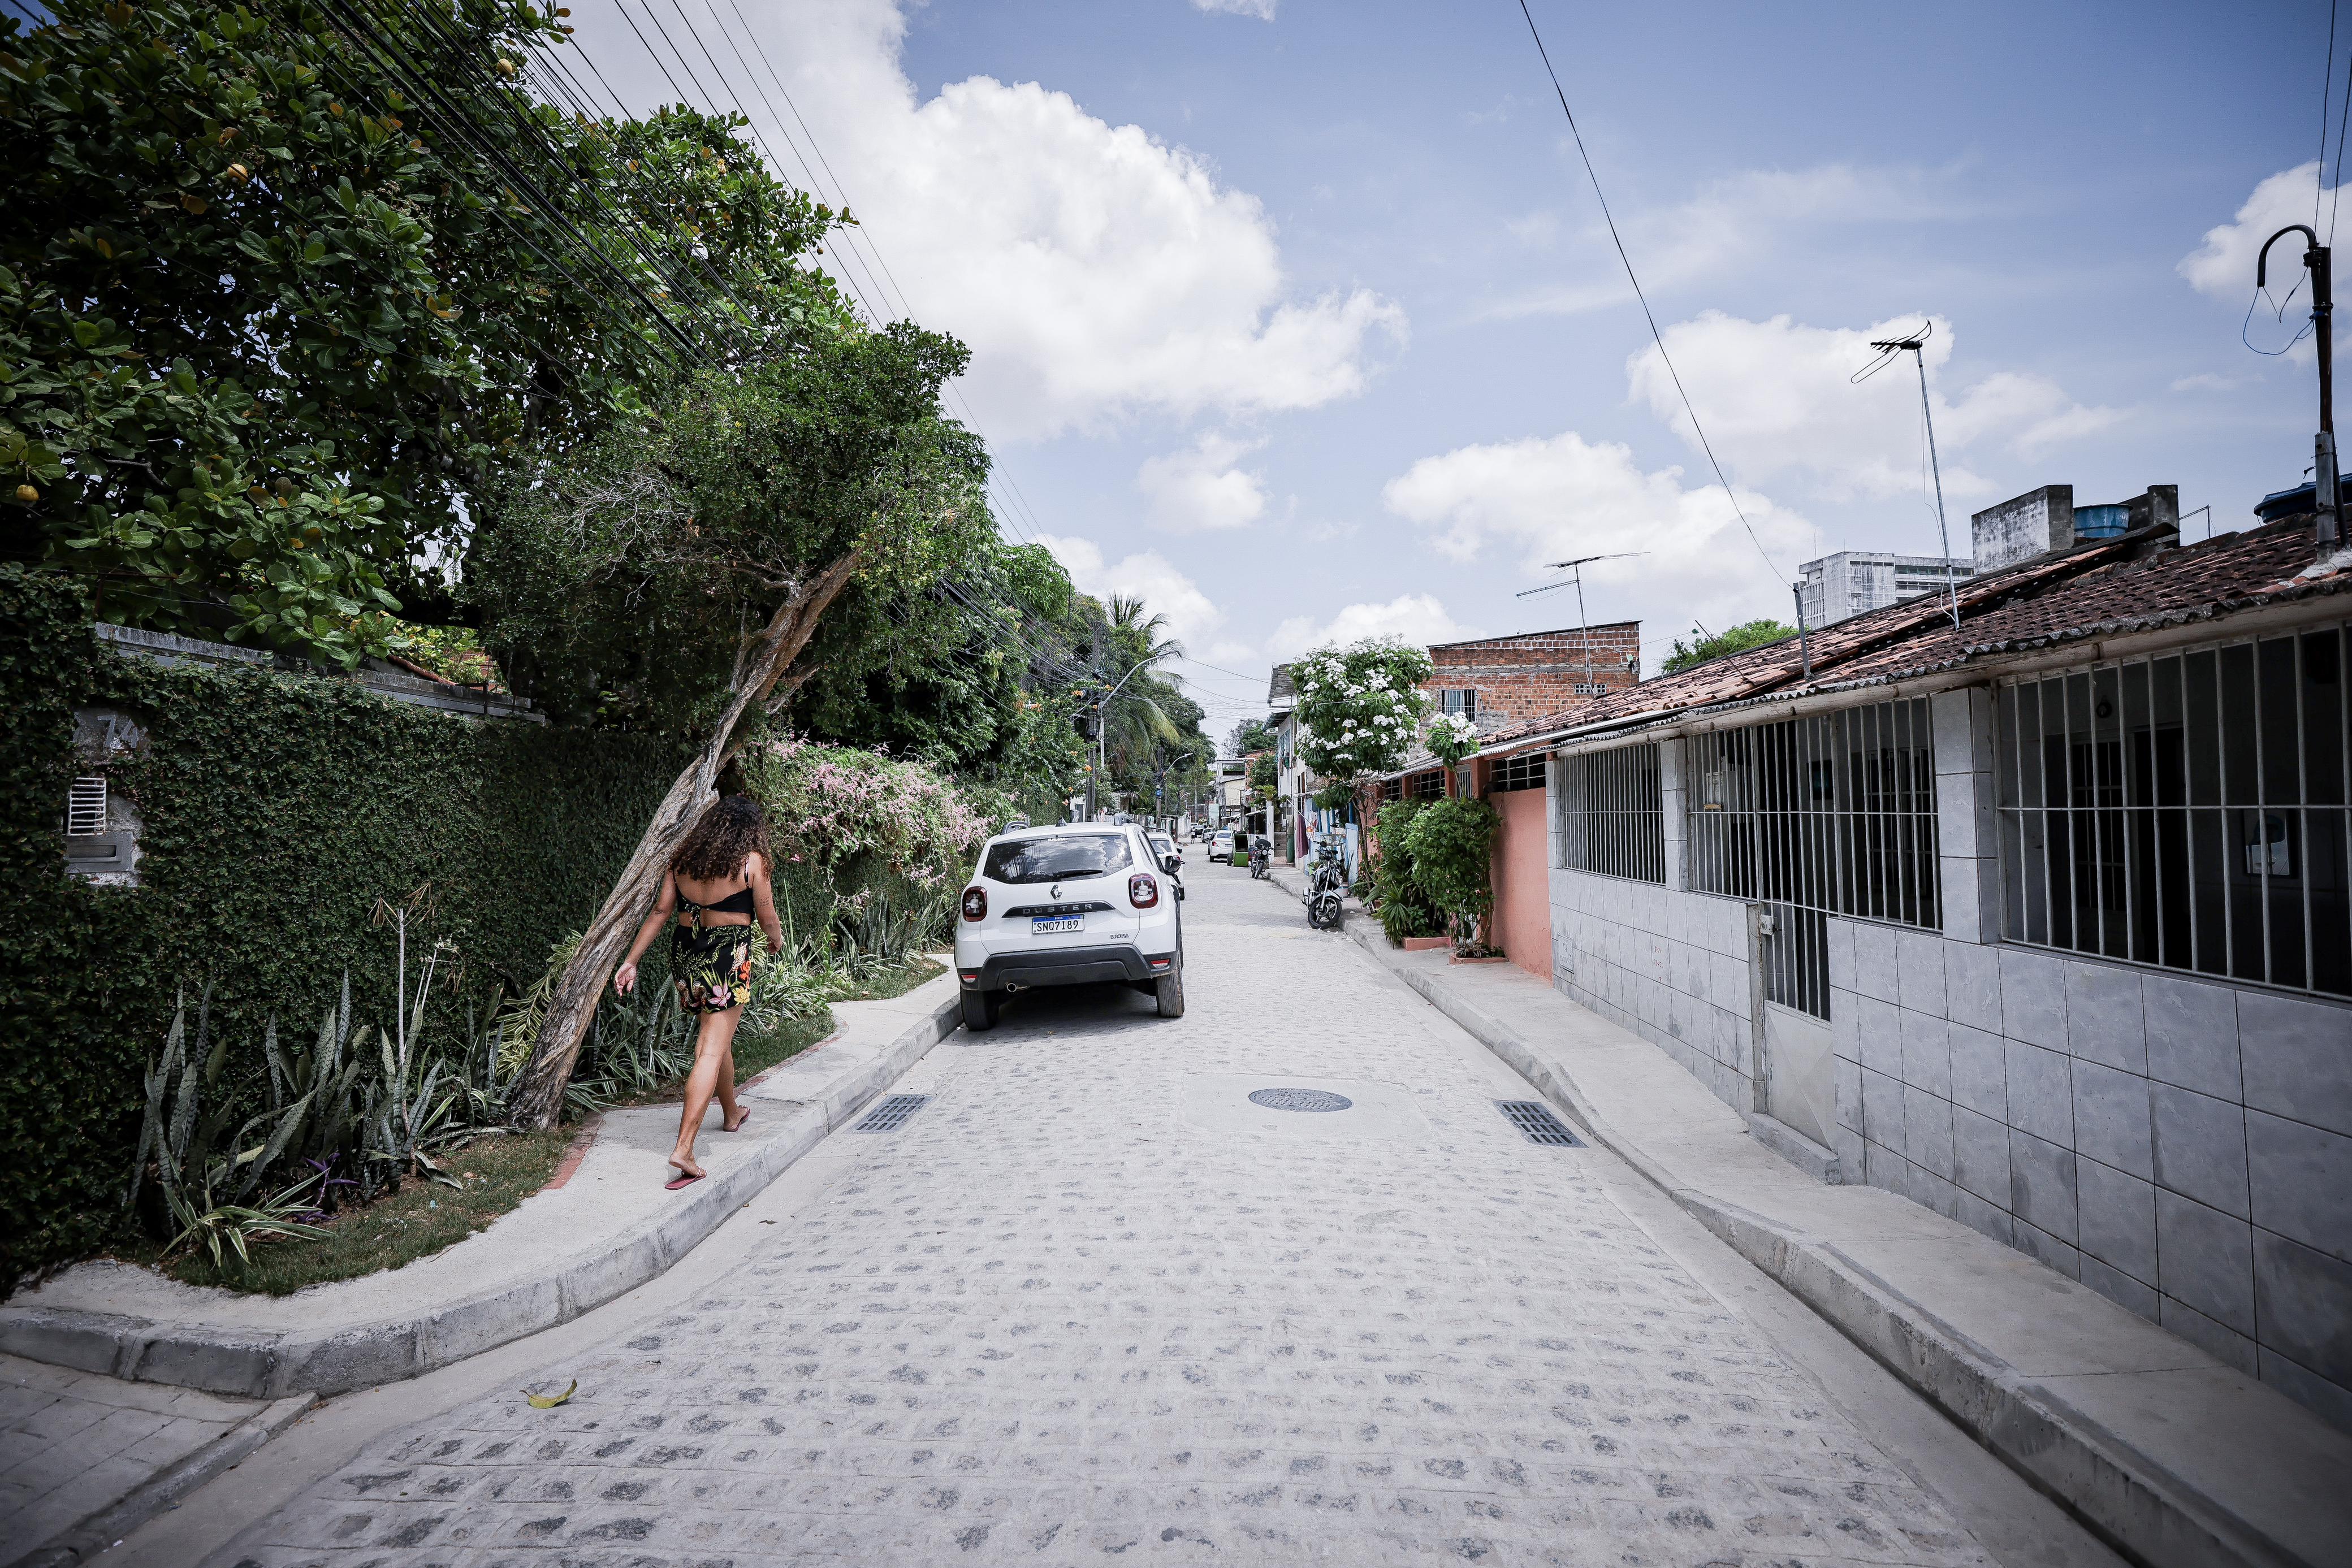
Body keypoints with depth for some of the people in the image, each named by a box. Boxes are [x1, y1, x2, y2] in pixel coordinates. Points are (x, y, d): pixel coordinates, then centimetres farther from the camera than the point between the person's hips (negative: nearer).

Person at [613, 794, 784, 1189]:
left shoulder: (683, 858, 6)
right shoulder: (752, 862, -7)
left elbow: (661, 911, 5)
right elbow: (768, 919, -1)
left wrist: (631, 960, 9)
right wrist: (777, 939, 22)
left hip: (685, 951, 6)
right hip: (729, 956, -6)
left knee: (717, 1036, 24)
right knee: (712, 1050, -3)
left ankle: (732, 1113, 44)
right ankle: (684, 1149, -11)